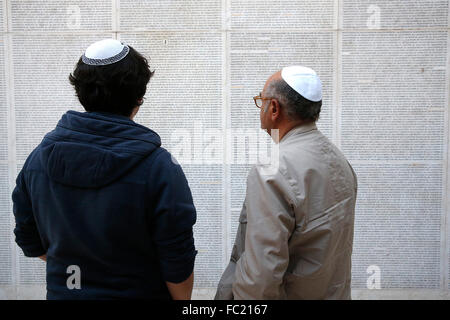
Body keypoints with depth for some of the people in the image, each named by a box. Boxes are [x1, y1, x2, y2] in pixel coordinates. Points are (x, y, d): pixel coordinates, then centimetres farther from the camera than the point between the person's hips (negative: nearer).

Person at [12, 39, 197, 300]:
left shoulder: (38, 158, -9)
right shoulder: (160, 168, -24)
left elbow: (30, 242, 1)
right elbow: (178, 265, -19)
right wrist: (183, 299, 0)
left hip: (62, 291, 4)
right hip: (137, 292, -3)